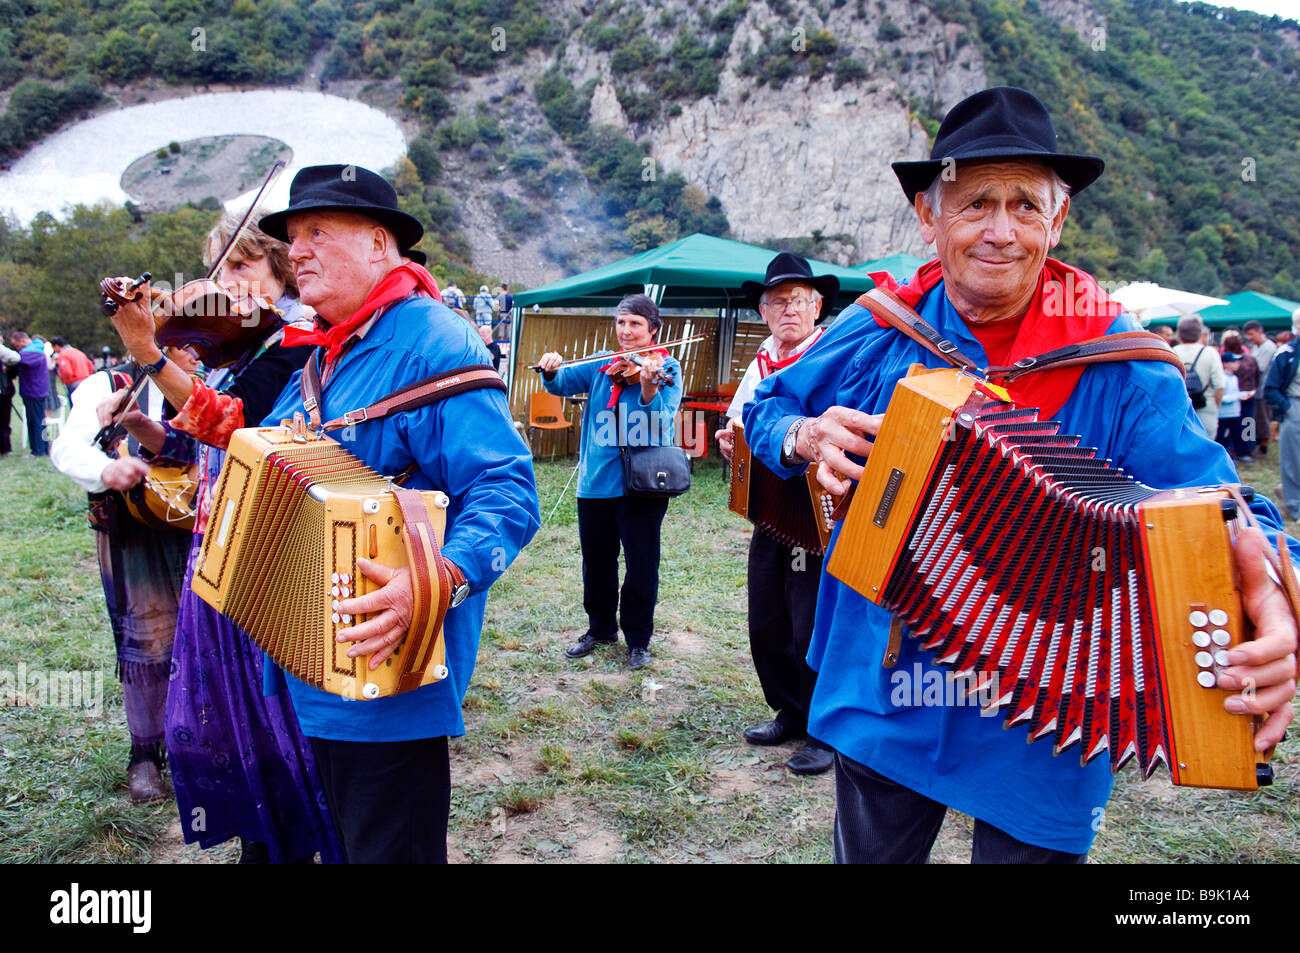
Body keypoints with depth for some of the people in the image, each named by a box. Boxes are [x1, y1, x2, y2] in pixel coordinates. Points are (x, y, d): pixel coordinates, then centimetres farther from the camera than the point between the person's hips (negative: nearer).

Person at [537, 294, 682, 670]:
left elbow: (661, 421, -19)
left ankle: (638, 640, 21)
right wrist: (550, 370, -16)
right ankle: (600, 629, 35)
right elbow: (561, 384, 6)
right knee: (597, 562, 16)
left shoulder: (666, 368, -5)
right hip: (596, 480, 4)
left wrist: (648, 387, -37)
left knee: (641, 565, 3)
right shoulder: (601, 366, 8)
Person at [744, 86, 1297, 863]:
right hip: (882, 702, 3)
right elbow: (767, 410, 8)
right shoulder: (878, 332, -5)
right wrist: (804, 437, -15)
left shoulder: (1118, 362, -11)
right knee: (869, 849, 23)